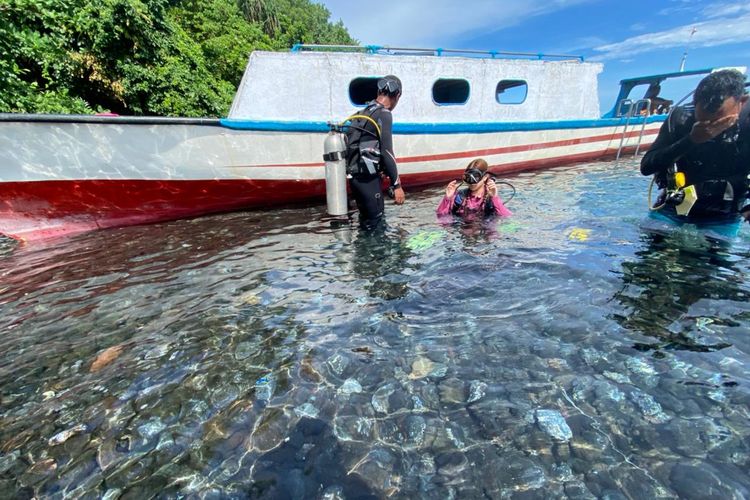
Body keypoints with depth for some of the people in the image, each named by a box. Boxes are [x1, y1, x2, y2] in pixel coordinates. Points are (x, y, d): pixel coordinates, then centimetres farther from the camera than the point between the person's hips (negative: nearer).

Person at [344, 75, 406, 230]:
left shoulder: (363, 113, 17)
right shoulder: (384, 115, -10)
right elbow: (387, 153, -16)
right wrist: (397, 185, -14)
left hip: (355, 175, 9)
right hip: (367, 177, -9)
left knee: (366, 218, 18)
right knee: (374, 219, -1)